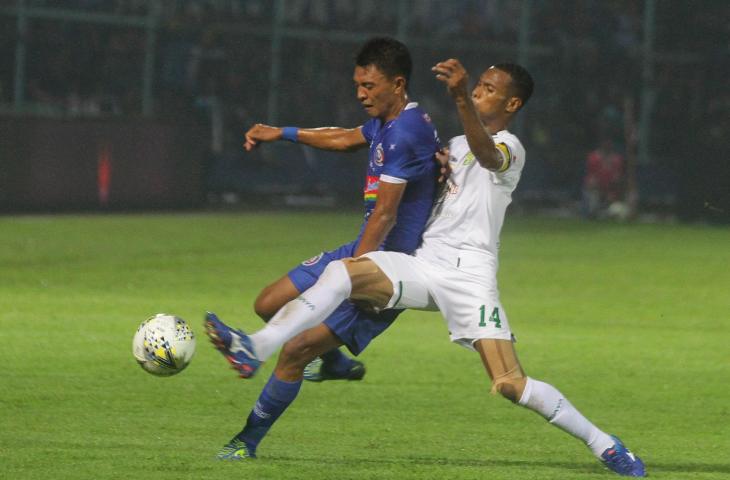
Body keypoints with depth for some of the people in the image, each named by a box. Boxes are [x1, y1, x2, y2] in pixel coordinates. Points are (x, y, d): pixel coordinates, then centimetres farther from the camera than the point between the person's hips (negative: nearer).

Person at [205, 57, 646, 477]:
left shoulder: (510, 148, -2)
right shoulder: (456, 145, 23)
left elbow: (487, 154, -29)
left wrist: (461, 97, -44)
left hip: (469, 273, -6)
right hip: (422, 264, 6)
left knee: (511, 384, -16)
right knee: (341, 273, -21)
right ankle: (255, 349, -31)